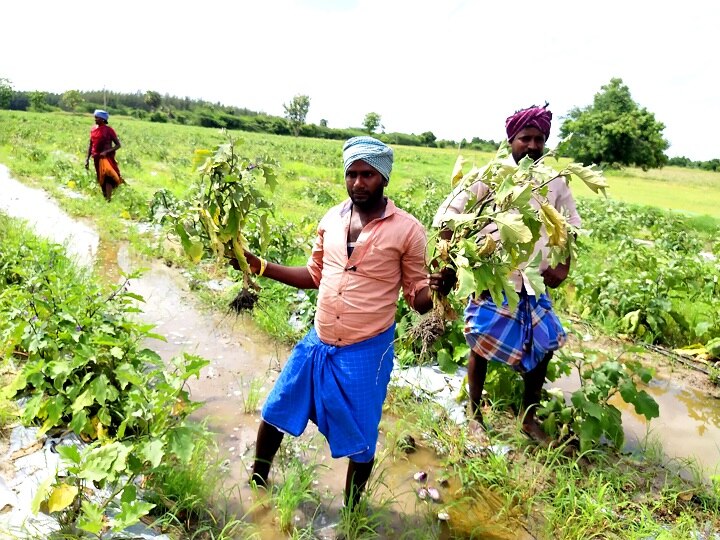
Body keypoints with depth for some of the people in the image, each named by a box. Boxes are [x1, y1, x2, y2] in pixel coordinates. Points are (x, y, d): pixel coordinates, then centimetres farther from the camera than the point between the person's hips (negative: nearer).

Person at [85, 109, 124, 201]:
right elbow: (90, 145, 14)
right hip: (97, 158, 6)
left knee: (107, 177, -22)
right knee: (101, 180, 12)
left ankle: (108, 199, -23)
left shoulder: (109, 130, -7)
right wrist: (87, 158, 9)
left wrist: (106, 152, -19)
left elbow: (118, 145, -7)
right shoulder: (93, 129, 9)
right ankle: (105, 198, 23)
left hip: (107, 157, -6)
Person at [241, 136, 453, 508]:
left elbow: (417, 296, -5)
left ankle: (350, 513, 43)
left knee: (359, 438, 13)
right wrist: (259, 265, 4)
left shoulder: (407, 229, -12)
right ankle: (255, 485, 48)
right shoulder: (331, 219, 1)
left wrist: (437, 289, -29)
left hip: (366, 351, -4)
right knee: (275, 411, 18)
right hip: (317, 343, 5)